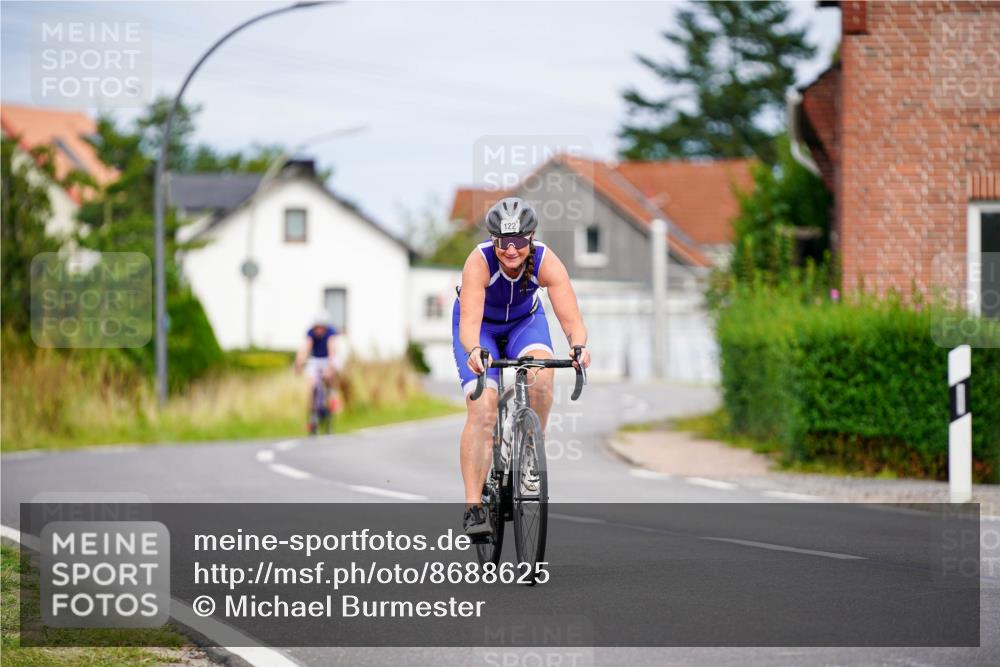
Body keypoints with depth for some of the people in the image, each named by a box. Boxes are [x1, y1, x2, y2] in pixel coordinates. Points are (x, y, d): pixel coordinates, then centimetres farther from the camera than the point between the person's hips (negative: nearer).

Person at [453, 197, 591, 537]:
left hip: (525, 320, 2)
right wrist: (474, 351, -65)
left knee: (542, 379, -30)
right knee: (482, 409, -20)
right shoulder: (479, 262, -35)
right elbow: (469, 322, -44)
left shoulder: (546, 262, -30)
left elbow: (571, 318, -37)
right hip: (481, 325, -2)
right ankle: (473, 507, -18)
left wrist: (579, 345, -59)